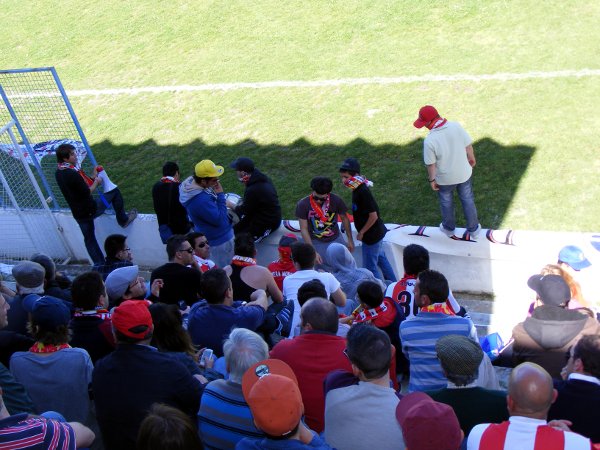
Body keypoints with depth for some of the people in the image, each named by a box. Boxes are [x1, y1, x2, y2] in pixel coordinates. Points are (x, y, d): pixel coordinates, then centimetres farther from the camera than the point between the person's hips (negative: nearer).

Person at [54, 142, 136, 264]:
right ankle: (123, 220, 22)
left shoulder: (58, 173, 4)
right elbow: (87, 193, -20)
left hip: (78, 213, 8)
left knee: (89, 239, 19)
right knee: (115, 191, 7)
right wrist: (96, 182, -3)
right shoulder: (72, 174, -25)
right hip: (90, 210, -8)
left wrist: (92, 177, 10)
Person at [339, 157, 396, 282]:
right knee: (380, 258, 24)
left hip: (372, 236, -10)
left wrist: (361, 232, -15)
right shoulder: (358, 189, 1)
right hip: (377, 232, 10)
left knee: (370, 267, 4)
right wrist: (362, 231, 14)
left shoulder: (363, 192, -28)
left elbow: (373, 216, -26)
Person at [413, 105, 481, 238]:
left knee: (446, 202, 25)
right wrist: (472, 159, 12)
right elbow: (468, 146, -7)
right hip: (463, 173, 3)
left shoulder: (429, 141, -30)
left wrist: (432, 179, -2)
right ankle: (473, 229, 41)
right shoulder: (456, 126, -20)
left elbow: (431, 164, -19)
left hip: (445, 178, -3)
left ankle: (449, 228, 47)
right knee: (468, 200, 23)